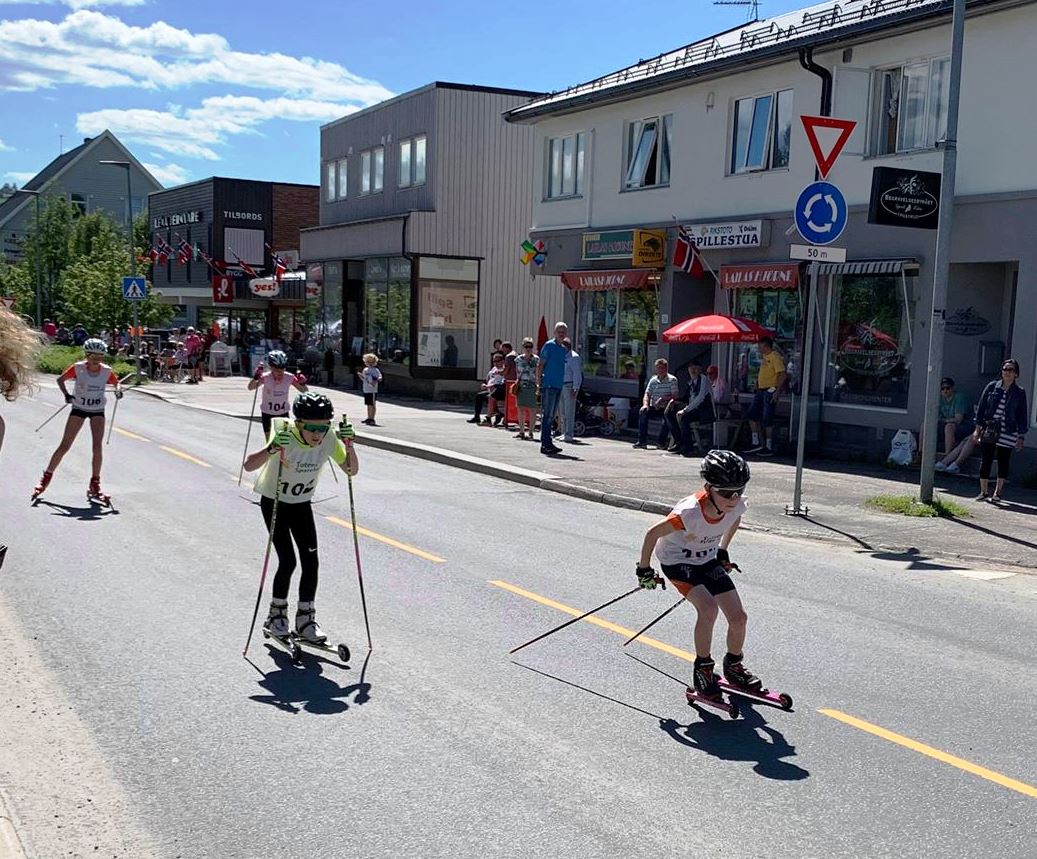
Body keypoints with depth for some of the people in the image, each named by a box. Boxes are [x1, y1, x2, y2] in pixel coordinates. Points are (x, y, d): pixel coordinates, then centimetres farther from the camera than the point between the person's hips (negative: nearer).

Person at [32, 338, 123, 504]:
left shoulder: (106, 371, -11)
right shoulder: (78, 368, -15)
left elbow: (117, 382, 5)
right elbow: (60, 379, -3)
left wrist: (118, 390, -17)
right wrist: (66, 394, -20)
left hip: (97, 411, 1)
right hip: (79, 408, -1)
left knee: (98, 446, -12)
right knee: (65, 446, 0)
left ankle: (94, 486, -2)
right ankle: (46, 477, 17)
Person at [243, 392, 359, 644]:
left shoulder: (328, 439, -19)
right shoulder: (284, 435, -30)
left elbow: (352, 470, -14)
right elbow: (249, 465, -38)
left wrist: (349, 444, -30)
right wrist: (272, 449, -55)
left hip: (302, 505, 4)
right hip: (274, 502, -4)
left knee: (311, 561, -4)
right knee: (288, 561, -10)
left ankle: (305, 619, 12)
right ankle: (276, 614, 13)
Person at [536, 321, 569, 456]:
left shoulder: (565, 350, 17)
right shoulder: (549, 346, -6)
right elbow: (540, 365, -7)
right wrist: (539, 383, -12)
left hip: (558, 386, 8)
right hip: (548, 385, -8)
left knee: (551, 416, 11)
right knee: (547, 415, -8)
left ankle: (547, 443, 16)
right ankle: (546, 444, -8)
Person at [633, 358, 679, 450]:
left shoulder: (672, 380, -2)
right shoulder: (653, 380, 11)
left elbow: (674, 396, -10)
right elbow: (647, 394, 5)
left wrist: (663, 399, -23)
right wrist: (645, 404, -16)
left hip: (665, 408, -3)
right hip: (653, 407, 3)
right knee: (643, 412, -25)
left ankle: (662, 442, -23)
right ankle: (642, 441, -24)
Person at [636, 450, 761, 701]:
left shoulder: (737, 506, -21)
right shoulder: (690, 512, -38)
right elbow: (652, 534, -24)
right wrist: (644, 569, -12)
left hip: (707, 560, 5)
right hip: (677, 561, -5)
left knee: (738, 617, -3)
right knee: (708, 608, -27)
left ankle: (734, 666, 25)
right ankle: (703, 669, -5)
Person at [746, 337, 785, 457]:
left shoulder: (775, 357, -13)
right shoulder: (764, 357, 15)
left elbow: (782, 375, -19)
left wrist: (777, 391, -24)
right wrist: (757, 388, 22)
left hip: (770, 391, -9)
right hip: (761, 391, 9)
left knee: (767, 420, -5)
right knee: (752, 414, 7)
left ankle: (769, 448, 2)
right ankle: (757, 443, 13)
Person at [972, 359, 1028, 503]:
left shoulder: (1020, 393, 2)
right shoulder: (992, 387, 4)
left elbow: (1023, 416, 5)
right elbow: (981, 407, 6)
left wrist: (1021, 437, 1)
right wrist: (978, 428, 1)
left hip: (1007, 433, 0)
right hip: (988, 431, 0)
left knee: (1003, 462, 6)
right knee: (986, 461, 2)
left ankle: (998, 492, 18)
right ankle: (984, 492, 12)